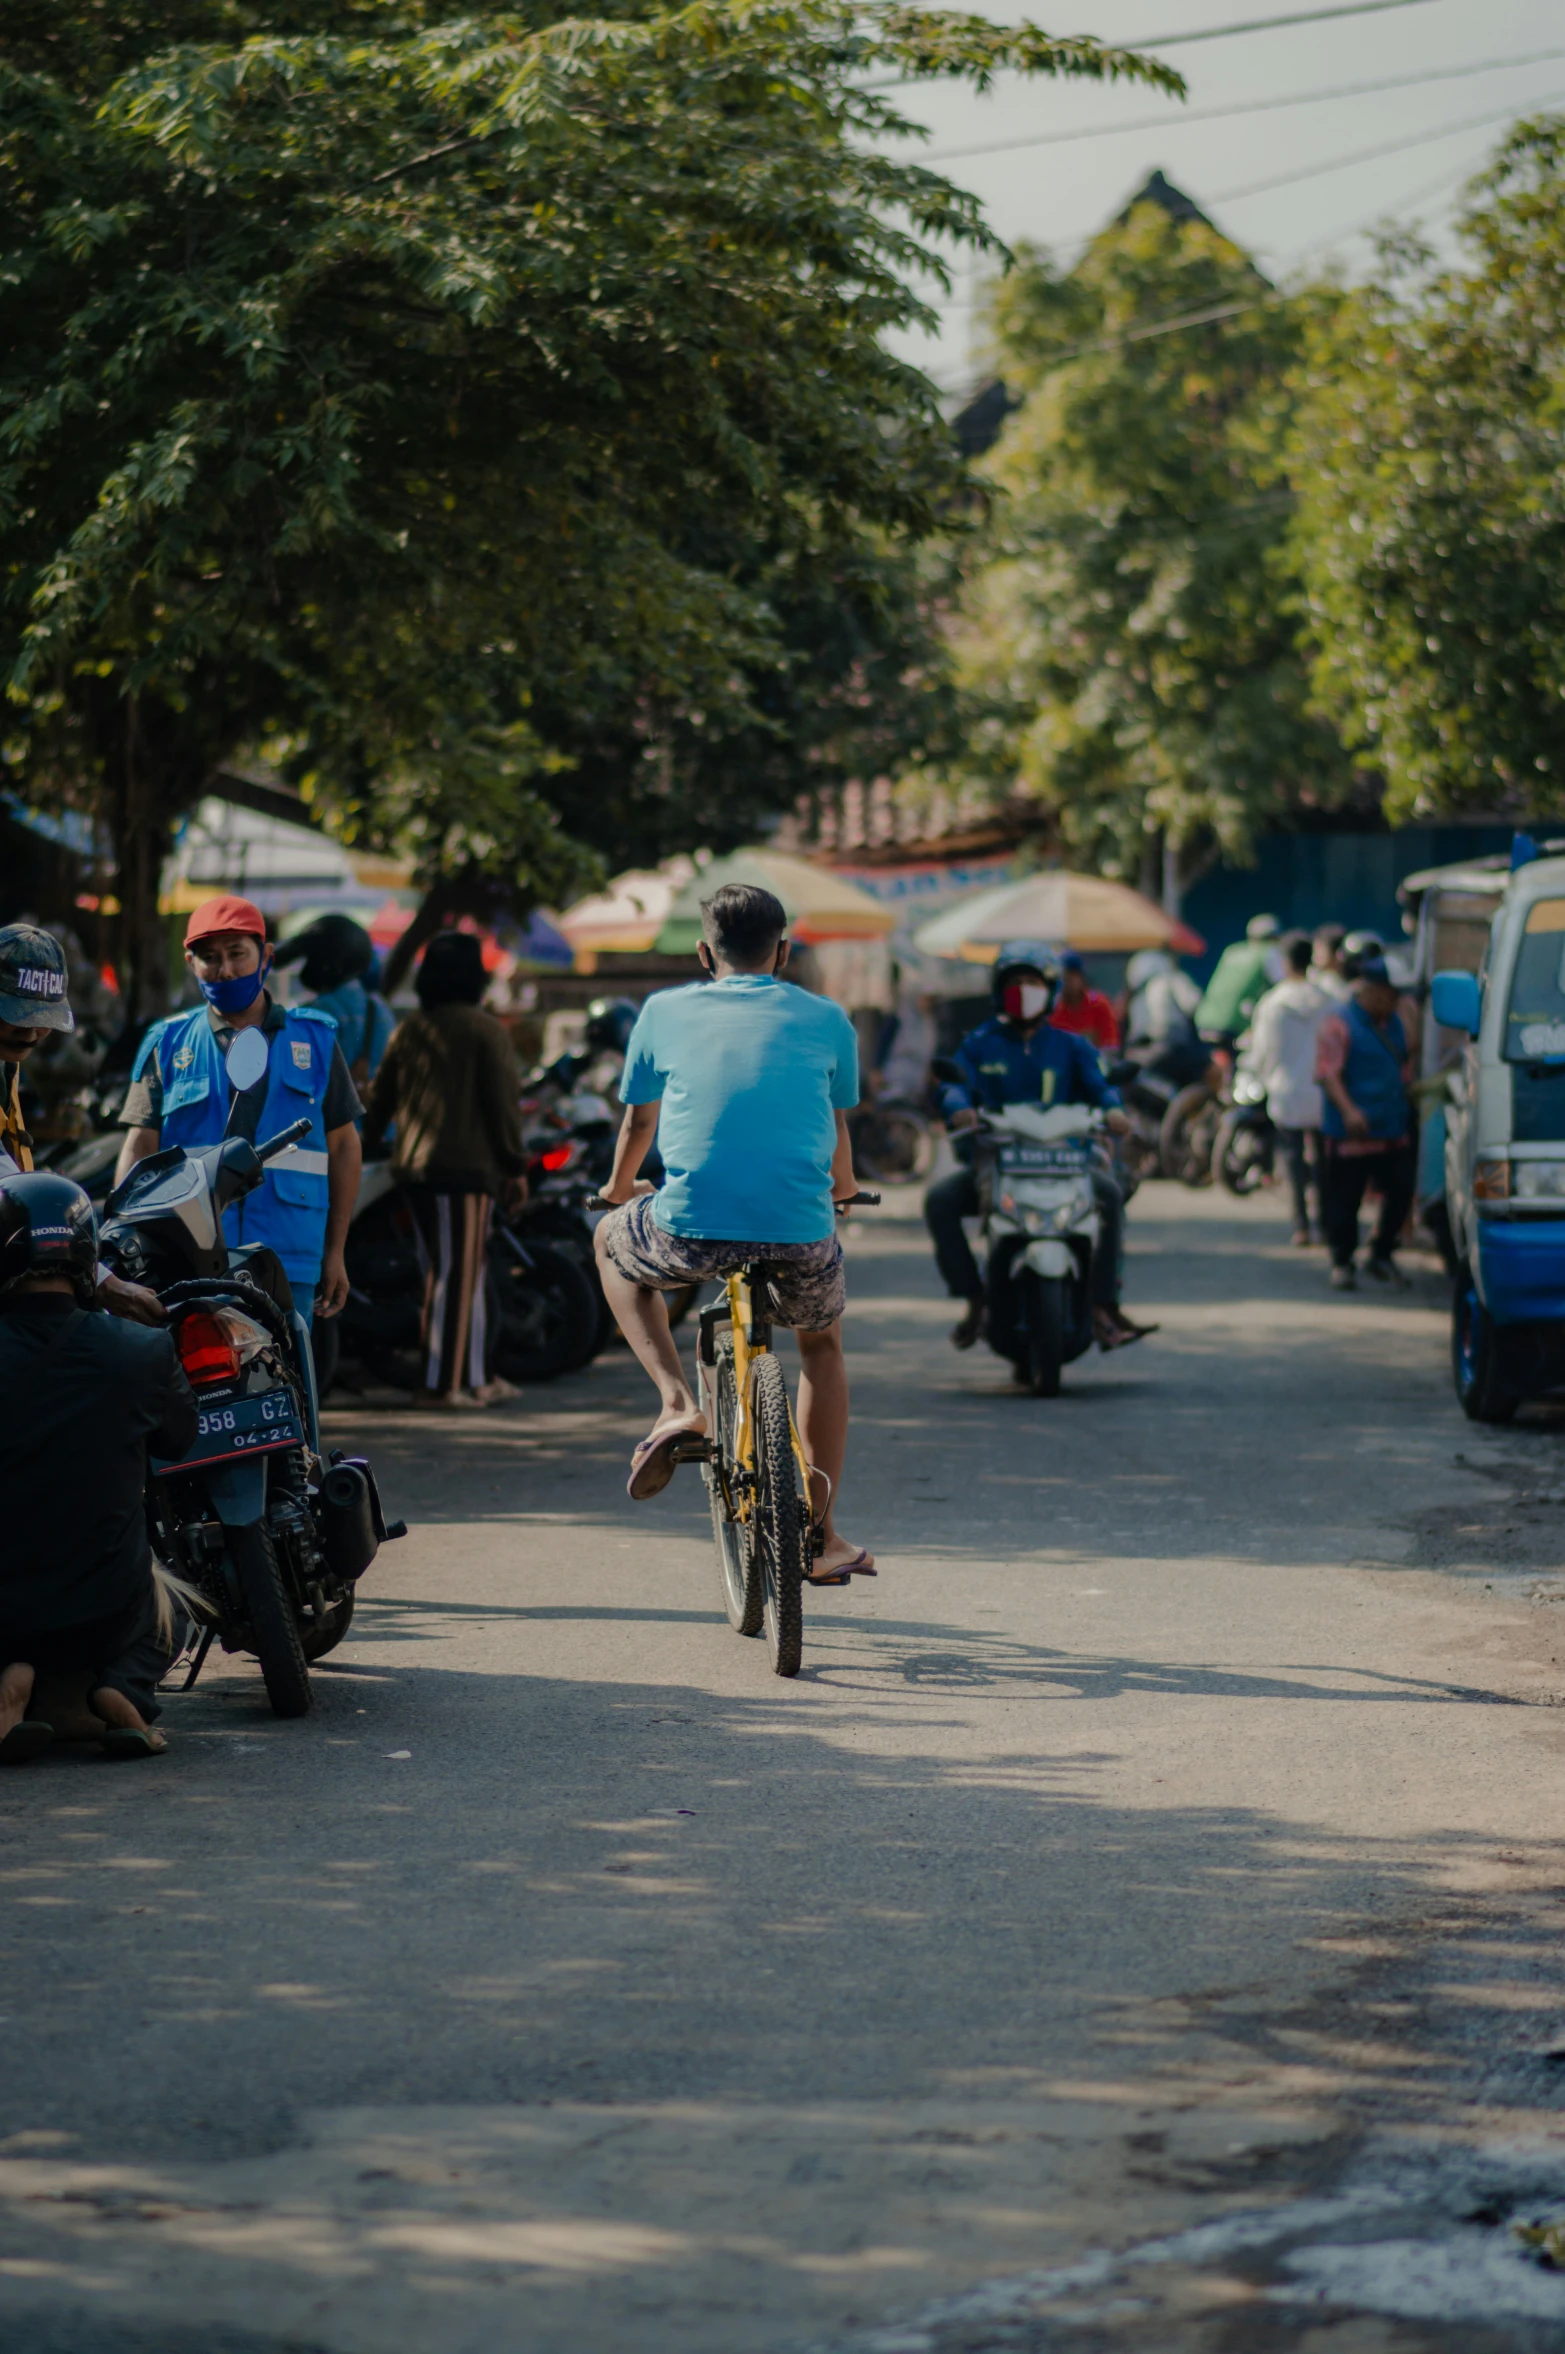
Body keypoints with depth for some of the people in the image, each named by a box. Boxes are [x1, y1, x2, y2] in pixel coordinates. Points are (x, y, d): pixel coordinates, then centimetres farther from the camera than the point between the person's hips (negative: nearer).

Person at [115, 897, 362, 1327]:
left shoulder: (314, 1039, 13)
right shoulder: (168, 1045, 12)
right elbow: (140, 1149, 7)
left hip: (288, 1265, 0)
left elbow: (343, 1146, 15)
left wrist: (335, 1251, 10)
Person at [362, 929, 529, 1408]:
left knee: (464, 1272, 14)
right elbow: (502, 1101, -9)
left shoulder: (409, 1031, 12)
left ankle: (474, 1377, 17)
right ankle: (441, 1383, -7)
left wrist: (368, 1145, 27)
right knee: (457, 1273, -5)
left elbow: (380, 1095, 16)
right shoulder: (485, 1031, -6)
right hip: (468, 1166, -7)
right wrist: (516, 1166, -3)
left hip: (414, 1166, 7)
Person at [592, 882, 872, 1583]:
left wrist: (621, 1186, 48)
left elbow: (638, 1123, 26)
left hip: (690, 1233, -1)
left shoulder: (665, 1012, 13)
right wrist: (841, 1188, 52)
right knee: (821, 1342, 33)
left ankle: (676, 1403, 13)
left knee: (613, 1241, 33)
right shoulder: (826, 1021, 14)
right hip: (800, 1235, 1)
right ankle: (822, 1536, 29)